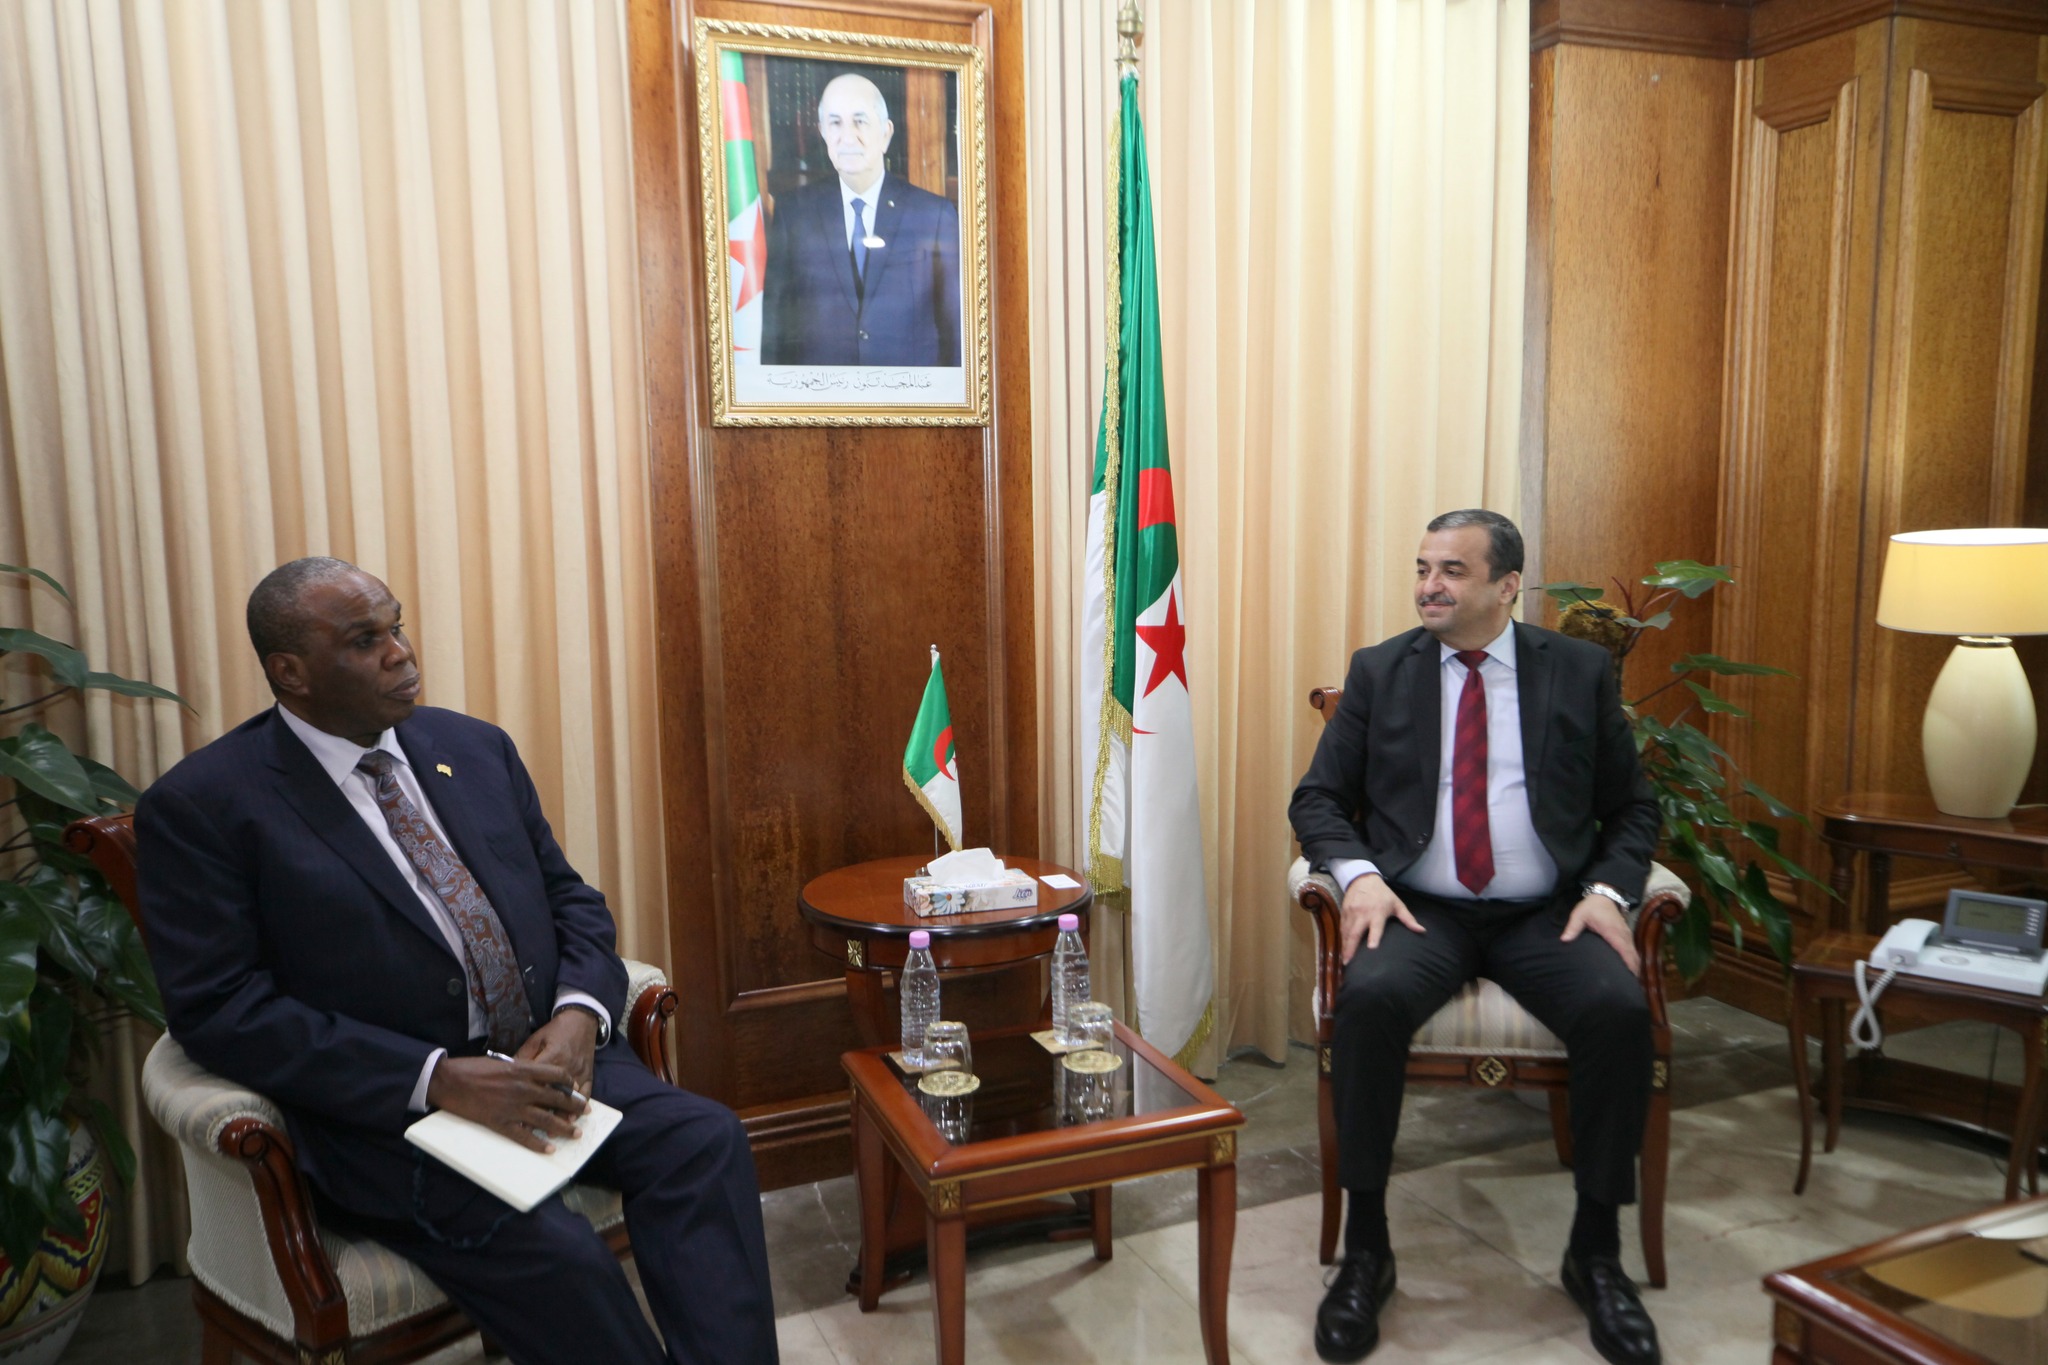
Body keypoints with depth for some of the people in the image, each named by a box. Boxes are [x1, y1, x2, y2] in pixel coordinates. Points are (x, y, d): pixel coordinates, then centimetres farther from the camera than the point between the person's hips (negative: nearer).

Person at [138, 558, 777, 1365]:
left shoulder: (475, 747, 12)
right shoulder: (200, 806, -4)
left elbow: (569, 897, 14)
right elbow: (219, 1010, -11)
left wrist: (579, 1015, -8)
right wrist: (437, 1079, -20)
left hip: (549, 1056, 5)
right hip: (385, 1109, -5)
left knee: (706, 1140, -21)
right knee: (551, 1248, -29)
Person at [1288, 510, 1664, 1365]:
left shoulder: (1581, 672, 7)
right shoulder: (1379, 671, 6)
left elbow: (1631, 806, 10)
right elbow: (1319, 798, 5)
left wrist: (1608, 890, -9)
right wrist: (1357, 873, -15)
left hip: (1546, 914, 1)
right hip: (1421, 909, 0)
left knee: (1620, 1010, -28)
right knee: (1370, 998, -31)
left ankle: (1596, 1251, -4)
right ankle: (1365, 1248, -13)